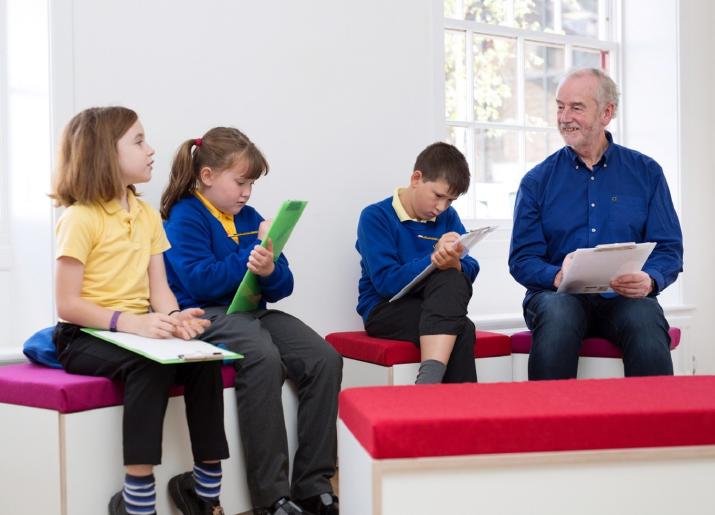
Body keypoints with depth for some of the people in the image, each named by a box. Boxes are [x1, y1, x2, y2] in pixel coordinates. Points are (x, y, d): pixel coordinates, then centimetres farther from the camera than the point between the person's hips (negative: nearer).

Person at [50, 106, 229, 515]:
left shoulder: (148, 215, 11)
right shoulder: (80, 218, -12)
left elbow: (159, 287, 5)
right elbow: (68, 305, -16)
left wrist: (174, 318, -17)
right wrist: (131, 322, -28)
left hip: (139, 331, 6)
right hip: (83, 337, -6)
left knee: (203, 360, -20)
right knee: (151, 367, -34)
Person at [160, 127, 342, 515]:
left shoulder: (249, 218, 17)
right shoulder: (184, 217, -1)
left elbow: (281, 288, 12)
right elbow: (200, 282, -15)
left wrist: (270, 270, -12)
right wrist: (250, 256, -13)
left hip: (252, 312, 7)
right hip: (207, 315, -7)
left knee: (324, 358, -17)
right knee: (264, 359, -36)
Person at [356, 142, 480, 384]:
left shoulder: (448, 218, 8)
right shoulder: (375, 217, -7)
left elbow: (471, 270, -2)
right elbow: (385, 282, -17)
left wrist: (455, 264, -27)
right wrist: (433, 259, -29)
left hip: (439, 309, 5)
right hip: (385, 310, -5)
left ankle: (429, 379, -40)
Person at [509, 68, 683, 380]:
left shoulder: (646, 173, 11)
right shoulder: (537, 181, 9)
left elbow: (669, 249, 6)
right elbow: (522, 259, 3)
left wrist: (650, 280, -17)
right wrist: (558, 276, -19)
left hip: (625, 298, 0)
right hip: (557, 294, 0)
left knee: (647, 323, -33)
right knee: (557, 316, -35)